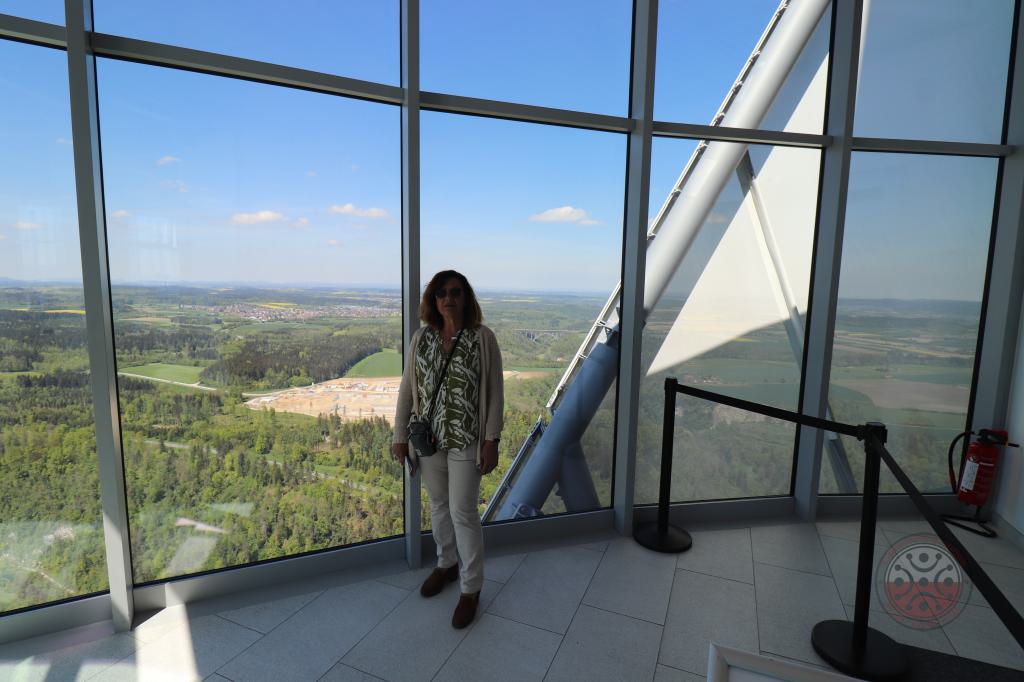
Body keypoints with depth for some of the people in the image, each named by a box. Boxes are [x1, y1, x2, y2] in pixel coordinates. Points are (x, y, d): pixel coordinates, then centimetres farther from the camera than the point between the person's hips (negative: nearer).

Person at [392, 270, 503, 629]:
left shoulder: (483, 338, -11)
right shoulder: (421, 338, 0)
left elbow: (495, 392, -9)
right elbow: (407, 388, 4)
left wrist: (491, 441, -11)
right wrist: (400, 435, 4)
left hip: (466, 439, -4)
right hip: (428, 437, 4)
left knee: (462, 512, 4)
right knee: (438, 505, 20)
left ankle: (471, 587, 23)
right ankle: (447, 563, 43)